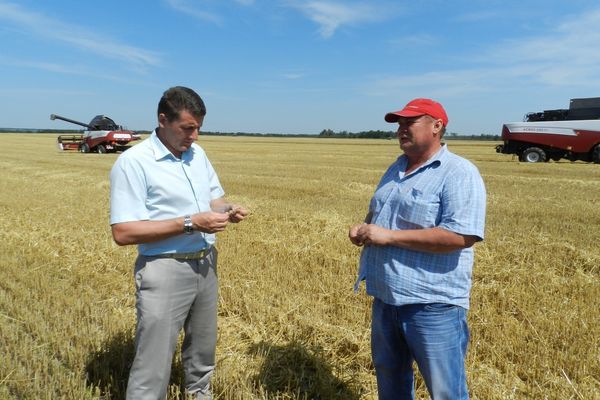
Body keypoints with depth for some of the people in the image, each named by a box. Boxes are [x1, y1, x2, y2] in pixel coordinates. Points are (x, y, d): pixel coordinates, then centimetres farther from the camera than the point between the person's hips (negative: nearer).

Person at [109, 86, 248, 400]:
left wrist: (228, 209, -10)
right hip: (165, 270, -7)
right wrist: (190, 223, -24)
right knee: (154, 365, 1)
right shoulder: (133, 162, -16)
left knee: (203, 348, 24)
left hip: (205, 264, 7)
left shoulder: (197, 154, 6)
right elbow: (123, 232, -20)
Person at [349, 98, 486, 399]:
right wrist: (363, 228, -1)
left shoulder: (459, 173, -15)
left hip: (433, 304, -8)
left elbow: (461, 236, -26)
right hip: (385, 297, 8)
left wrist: (389, 236, -23)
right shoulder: (397, 168, 11)